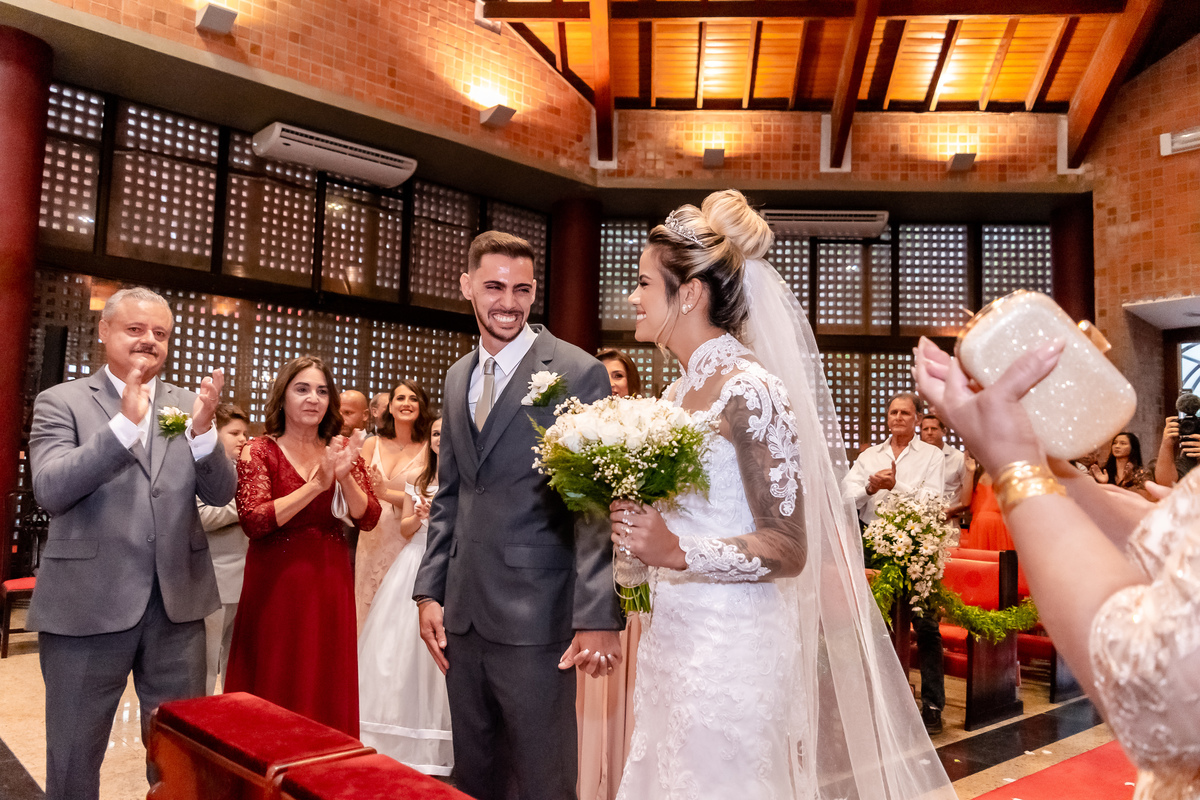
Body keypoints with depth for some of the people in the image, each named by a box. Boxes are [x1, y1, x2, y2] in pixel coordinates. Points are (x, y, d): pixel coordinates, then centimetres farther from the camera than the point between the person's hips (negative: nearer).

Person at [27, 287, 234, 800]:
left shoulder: (188, 405, 6)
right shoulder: (60, 401, -2)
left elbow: (220, 493, -2)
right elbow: (49, 490, -16)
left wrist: (203, 430, -21)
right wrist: (125, 422, -26)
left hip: (177, 603, 3)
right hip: (87, 605, -2)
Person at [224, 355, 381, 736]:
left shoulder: (342, 451, 7)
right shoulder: (259, 452, -3)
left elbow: (368, 519, -2)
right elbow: (252, 521, -17)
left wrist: (345, 476, -19)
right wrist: (316, 486, -23)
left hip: (329, 584, 3)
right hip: (276, 583, -3)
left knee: (326, 687, 11)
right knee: (273, 690, 6)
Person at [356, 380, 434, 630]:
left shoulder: (429, 448, -5)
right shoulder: (373, 444, 5)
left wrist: (386, 493, -20)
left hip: (408, 541, -3)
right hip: (373, 540, 3)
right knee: (370, 607, 10)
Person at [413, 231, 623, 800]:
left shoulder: (579, 374, -9)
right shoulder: (457, 378, 12)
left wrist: (598, 616, -17)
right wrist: (430, 590, 11)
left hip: (536, 619, -6)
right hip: (463, 615, 6)